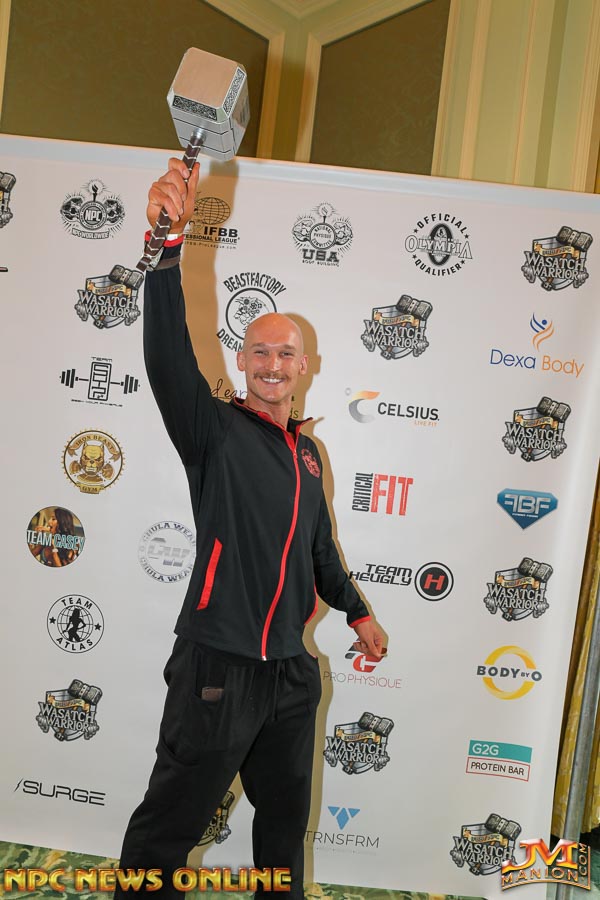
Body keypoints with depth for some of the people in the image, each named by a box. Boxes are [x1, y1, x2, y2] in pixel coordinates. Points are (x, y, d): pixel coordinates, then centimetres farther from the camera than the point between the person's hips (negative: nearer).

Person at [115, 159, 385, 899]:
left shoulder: (307, 452, 10)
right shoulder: (215, 431, -9)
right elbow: (167, 353, -27)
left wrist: (356, 612, 30)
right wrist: (169, 241, -38)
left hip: (290, 671, 7)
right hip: (219, 668, -6)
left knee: (285, 818, 23)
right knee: (168, 827, 8)